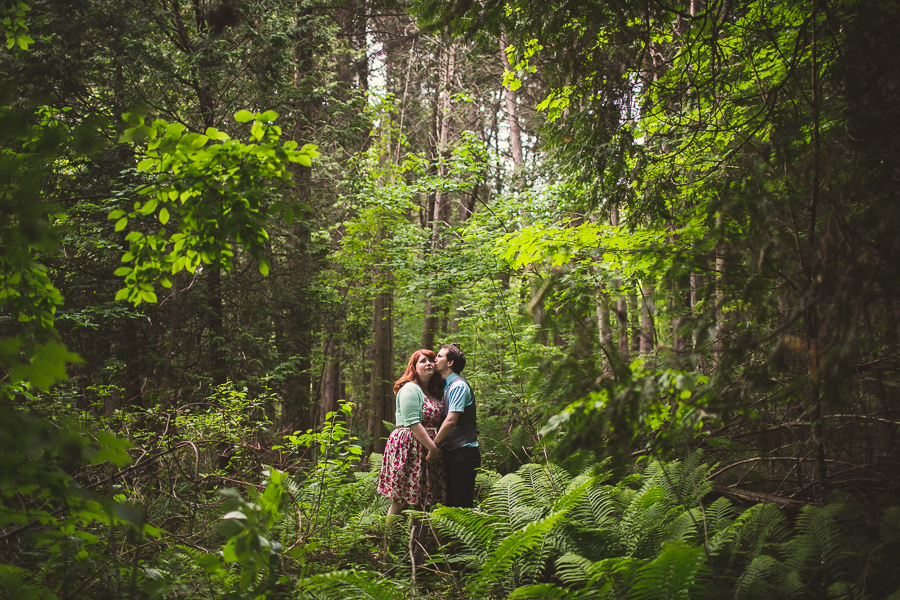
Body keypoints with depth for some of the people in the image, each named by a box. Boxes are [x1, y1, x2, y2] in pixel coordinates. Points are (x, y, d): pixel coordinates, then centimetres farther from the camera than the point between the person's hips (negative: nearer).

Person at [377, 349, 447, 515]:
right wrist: (433, 448, -17)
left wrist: (435, 448, 4)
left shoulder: (433, 392, 18)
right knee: (401, 500, -8)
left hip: (426, 450, 8)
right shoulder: (410, 389, -8)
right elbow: (413, 424, -16)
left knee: (418, 500, 4)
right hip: (407, 446, -8)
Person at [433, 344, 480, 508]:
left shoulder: (459, 386, -12)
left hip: (463, 452, -10)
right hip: (452, 452, 10)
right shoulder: (446, 386, 18)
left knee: (462, 504, -9)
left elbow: (451, 421, -20)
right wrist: (436, 445, 11)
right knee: (451, 502, 12)